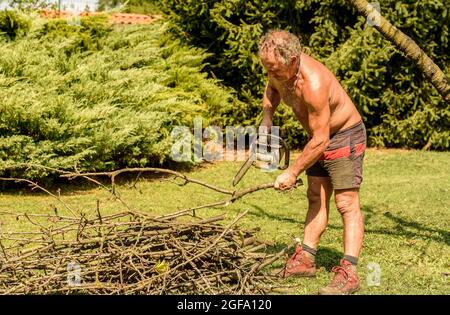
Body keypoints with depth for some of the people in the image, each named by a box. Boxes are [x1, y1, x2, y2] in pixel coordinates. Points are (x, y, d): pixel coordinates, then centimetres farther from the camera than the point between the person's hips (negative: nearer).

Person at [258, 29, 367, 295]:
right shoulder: (278, 69, -11)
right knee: (316, 199, 12)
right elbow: (272, 89, 17)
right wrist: (266, 119, 0)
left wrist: (293, 172, -23)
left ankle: (349, 273, -16)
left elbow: (320, 140, -32)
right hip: (320, 136, 9)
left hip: (345, 135, -9)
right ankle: (306, 259, 17)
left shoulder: (313, 84, -36)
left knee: (347, 203, -13)